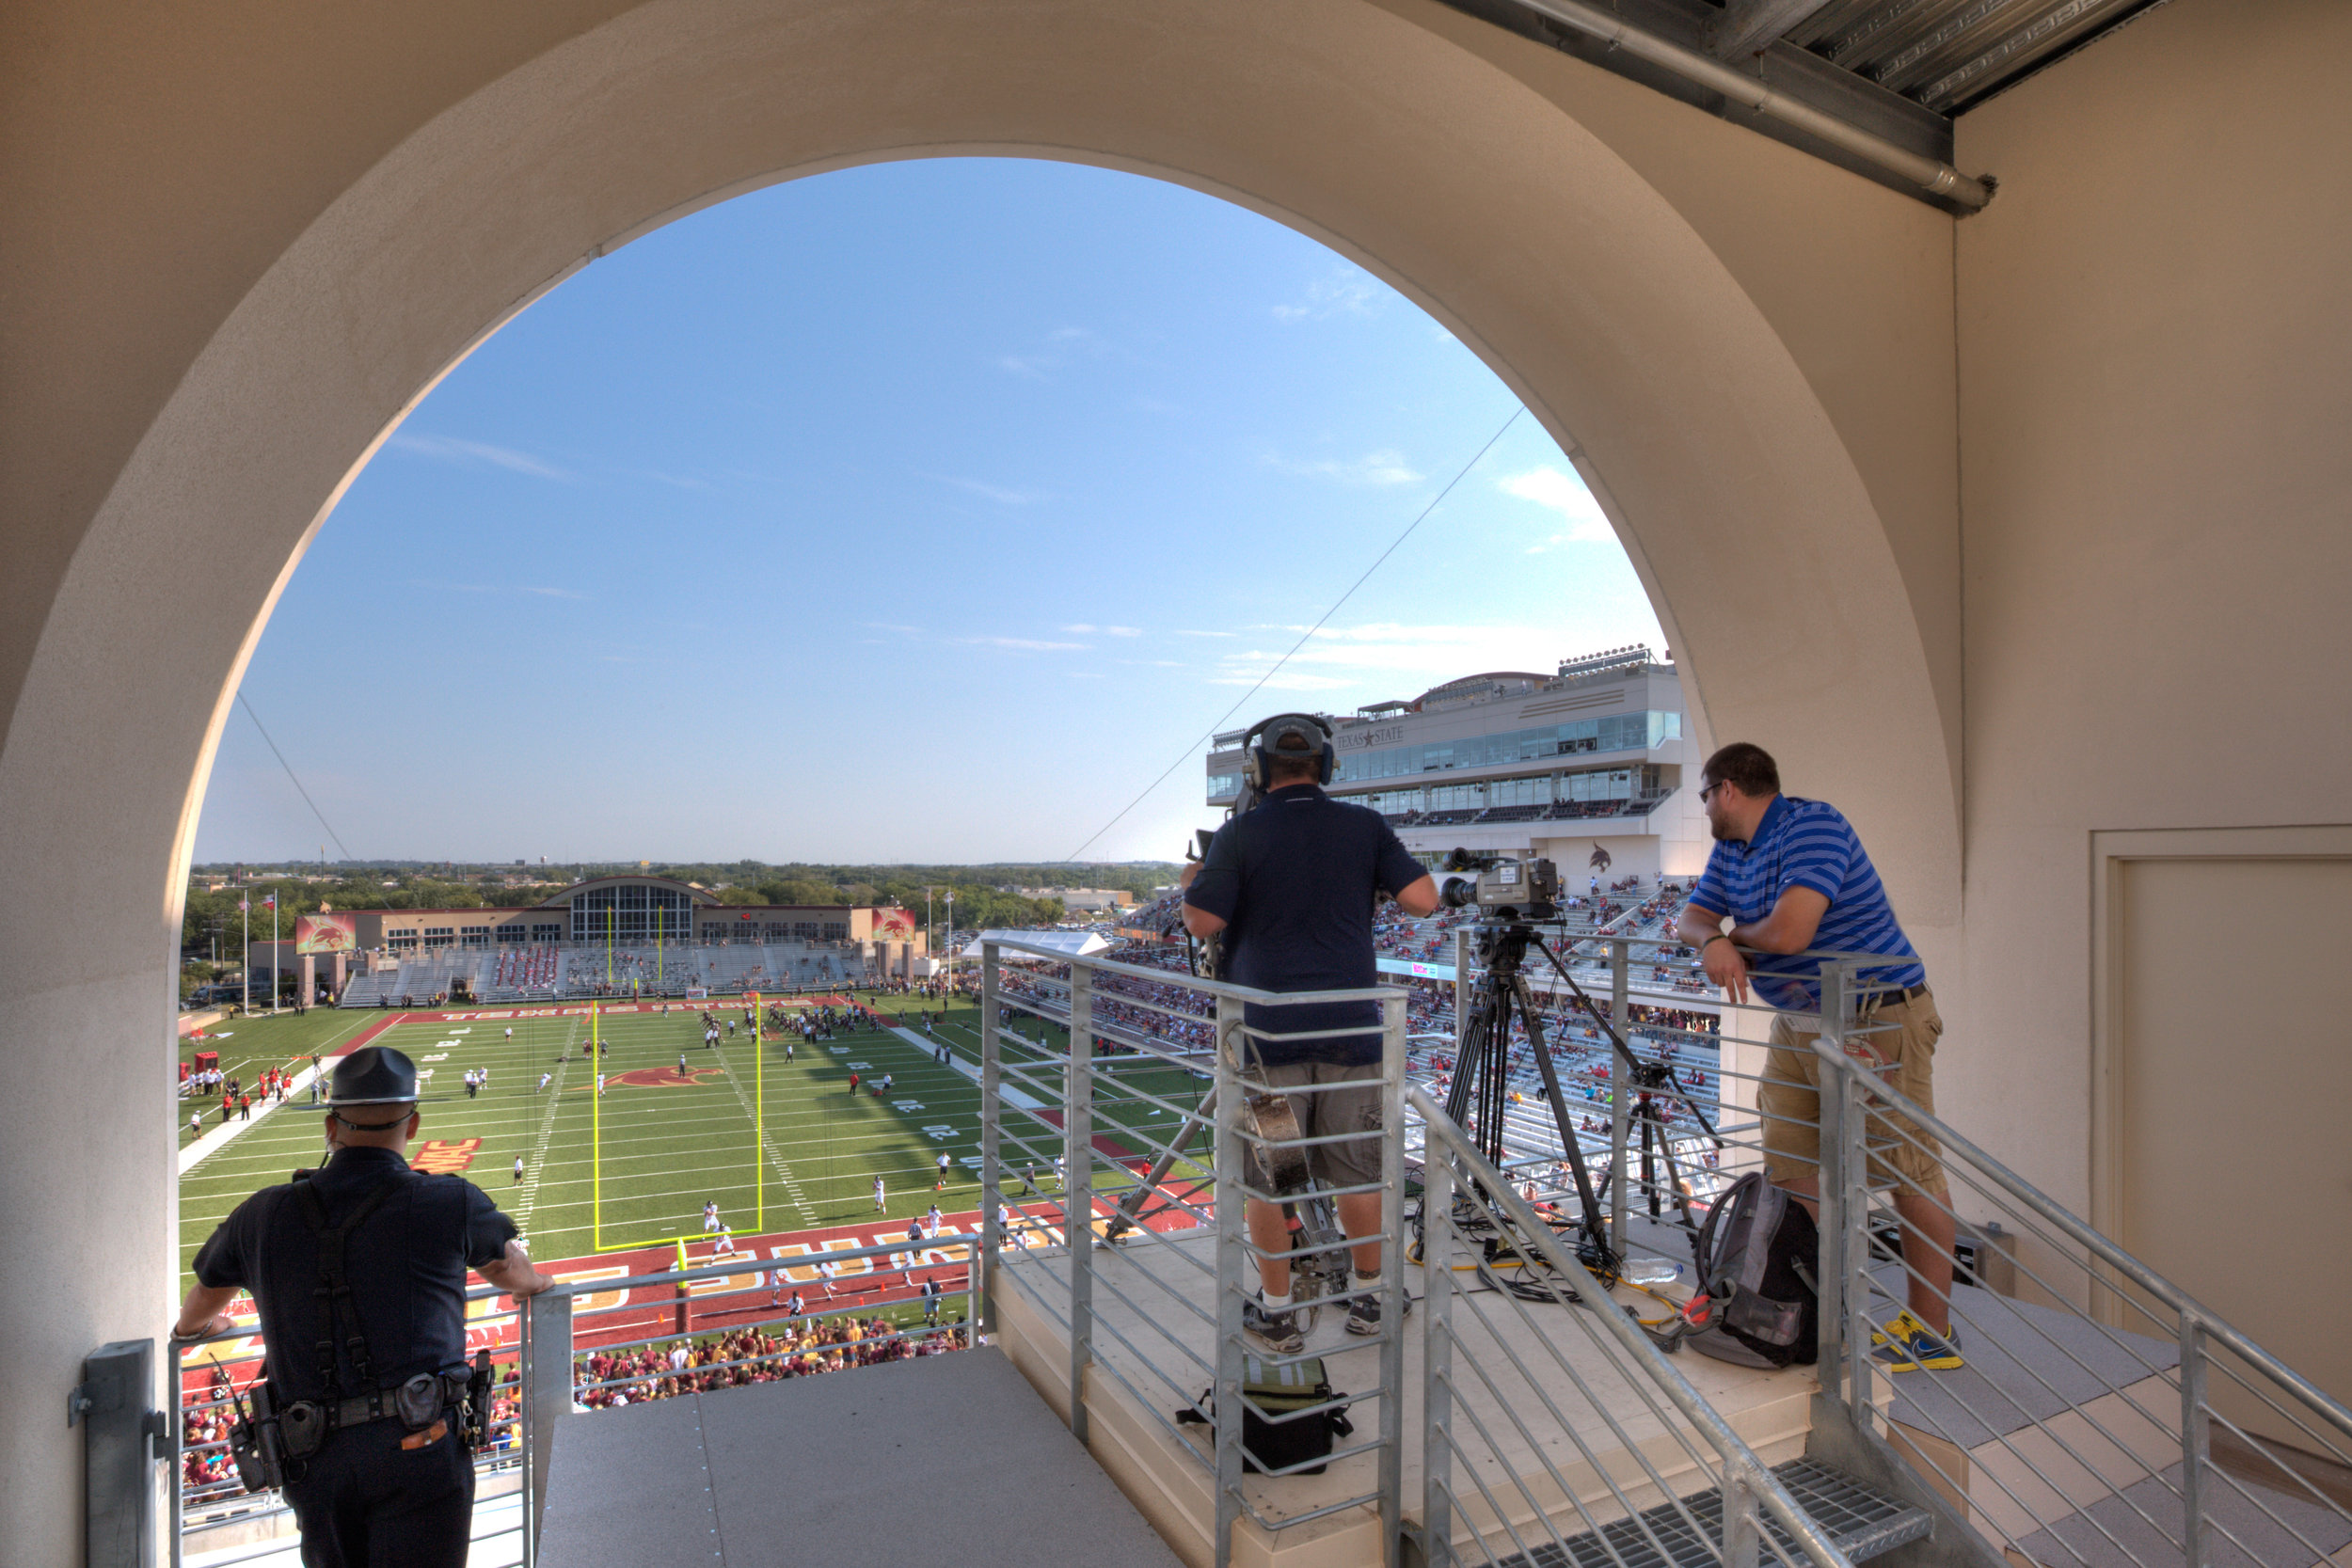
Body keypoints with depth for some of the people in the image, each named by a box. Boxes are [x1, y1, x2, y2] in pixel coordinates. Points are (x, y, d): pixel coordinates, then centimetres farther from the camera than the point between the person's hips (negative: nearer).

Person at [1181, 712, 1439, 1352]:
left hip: (1268, 1029, -2)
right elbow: (1425, 900, -3)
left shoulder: (1240, 835, -6)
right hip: (1350, 1026, 2)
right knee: (1358, 1169, 15)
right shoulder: (1366, 826, 0)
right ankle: (1369, 1298, 29)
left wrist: (1190, 882, 9)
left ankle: (1275, 1313, 18)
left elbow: (1203, 922, -11)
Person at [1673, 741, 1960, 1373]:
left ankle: (1931, 1332, 13)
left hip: (1878, 1022, -9)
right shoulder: (1730, 849, 10)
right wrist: (1712, 942, -14)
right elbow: (1691, 917, 9)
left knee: (1910, 1174, 2)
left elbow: (1787, 932, -29)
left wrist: (1737, 934, -9)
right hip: (1796, 1024, 9)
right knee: (1789, 1172, 10)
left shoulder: (1813, 825, -19)